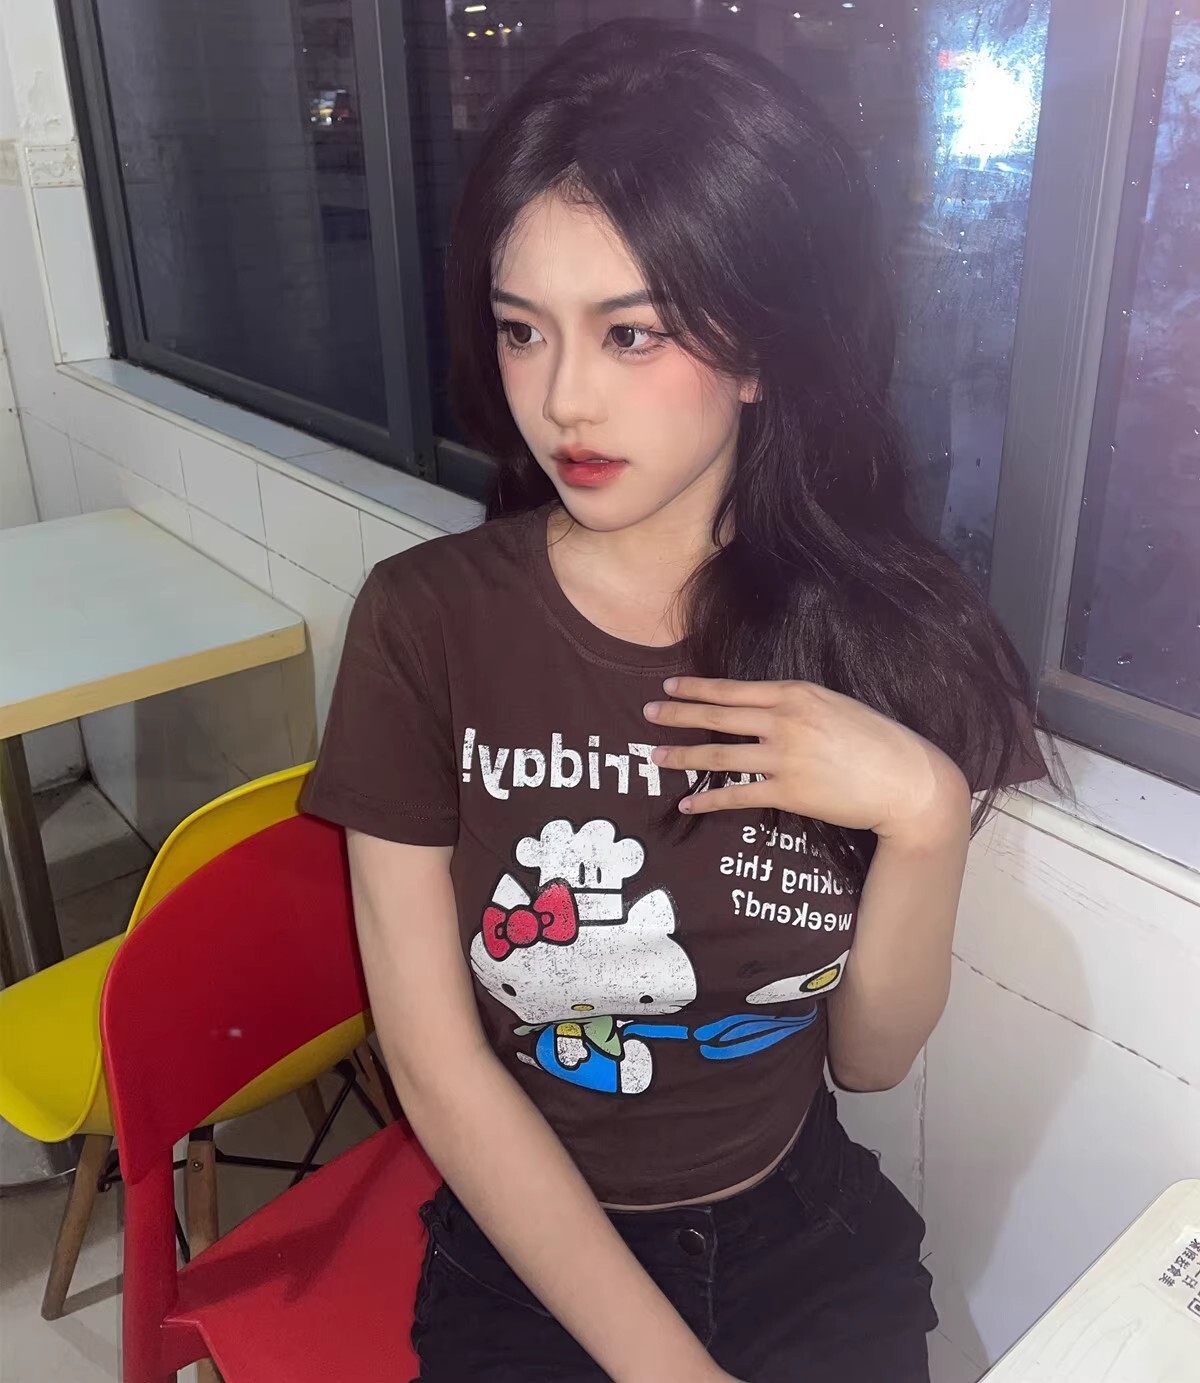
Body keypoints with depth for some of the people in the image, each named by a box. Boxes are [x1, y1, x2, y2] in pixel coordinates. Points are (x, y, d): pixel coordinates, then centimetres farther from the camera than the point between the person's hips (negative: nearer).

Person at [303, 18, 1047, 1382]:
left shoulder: (878, 624, -10)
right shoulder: (426, 621, -15)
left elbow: (870, 1054, -4)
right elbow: (438, 1065, -12)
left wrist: (922, 817, -20)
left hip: (813, 1240, 2)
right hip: (528, 1260, -1)